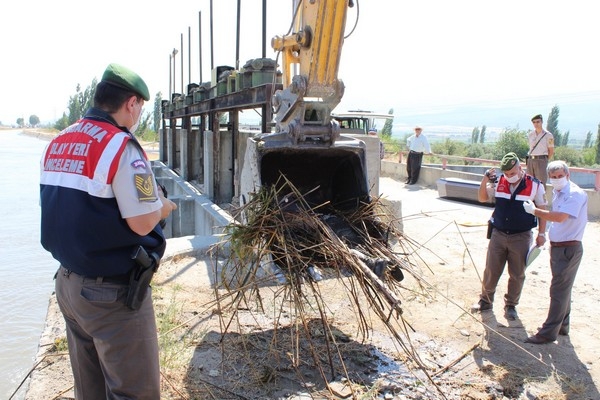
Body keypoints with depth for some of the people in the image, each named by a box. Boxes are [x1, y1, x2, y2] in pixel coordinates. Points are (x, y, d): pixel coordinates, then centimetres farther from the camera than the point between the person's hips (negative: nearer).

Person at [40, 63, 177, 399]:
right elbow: (143, 223, -21)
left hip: (67, 281, 9)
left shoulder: (57, 144, 7)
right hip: (112, 292, -8)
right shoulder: (121, 146, -18)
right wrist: (162, 206, 0)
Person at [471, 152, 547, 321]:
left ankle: (511, 305, 27)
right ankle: (485, 301, 26)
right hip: (498, 235, 2)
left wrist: (541, 233, 0)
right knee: (491, 270, 9)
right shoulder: (499, 182, 0)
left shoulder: (535, 185, -6)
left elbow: (542, 210, 1)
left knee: (517, 275, 9)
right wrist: (485, 180, -10)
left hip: (521, 237, -2)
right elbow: (482, 198, 5)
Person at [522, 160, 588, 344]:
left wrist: (534, 210, -21)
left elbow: (560, 217, -30)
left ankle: (548, 333, 4)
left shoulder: (575, 194, -18)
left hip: (568, 248, -9)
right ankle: (562, 326, 33)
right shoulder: (557, 193, 10)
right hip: (557, 246, 9)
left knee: (559, 290, -3)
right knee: (563, 289, 19)